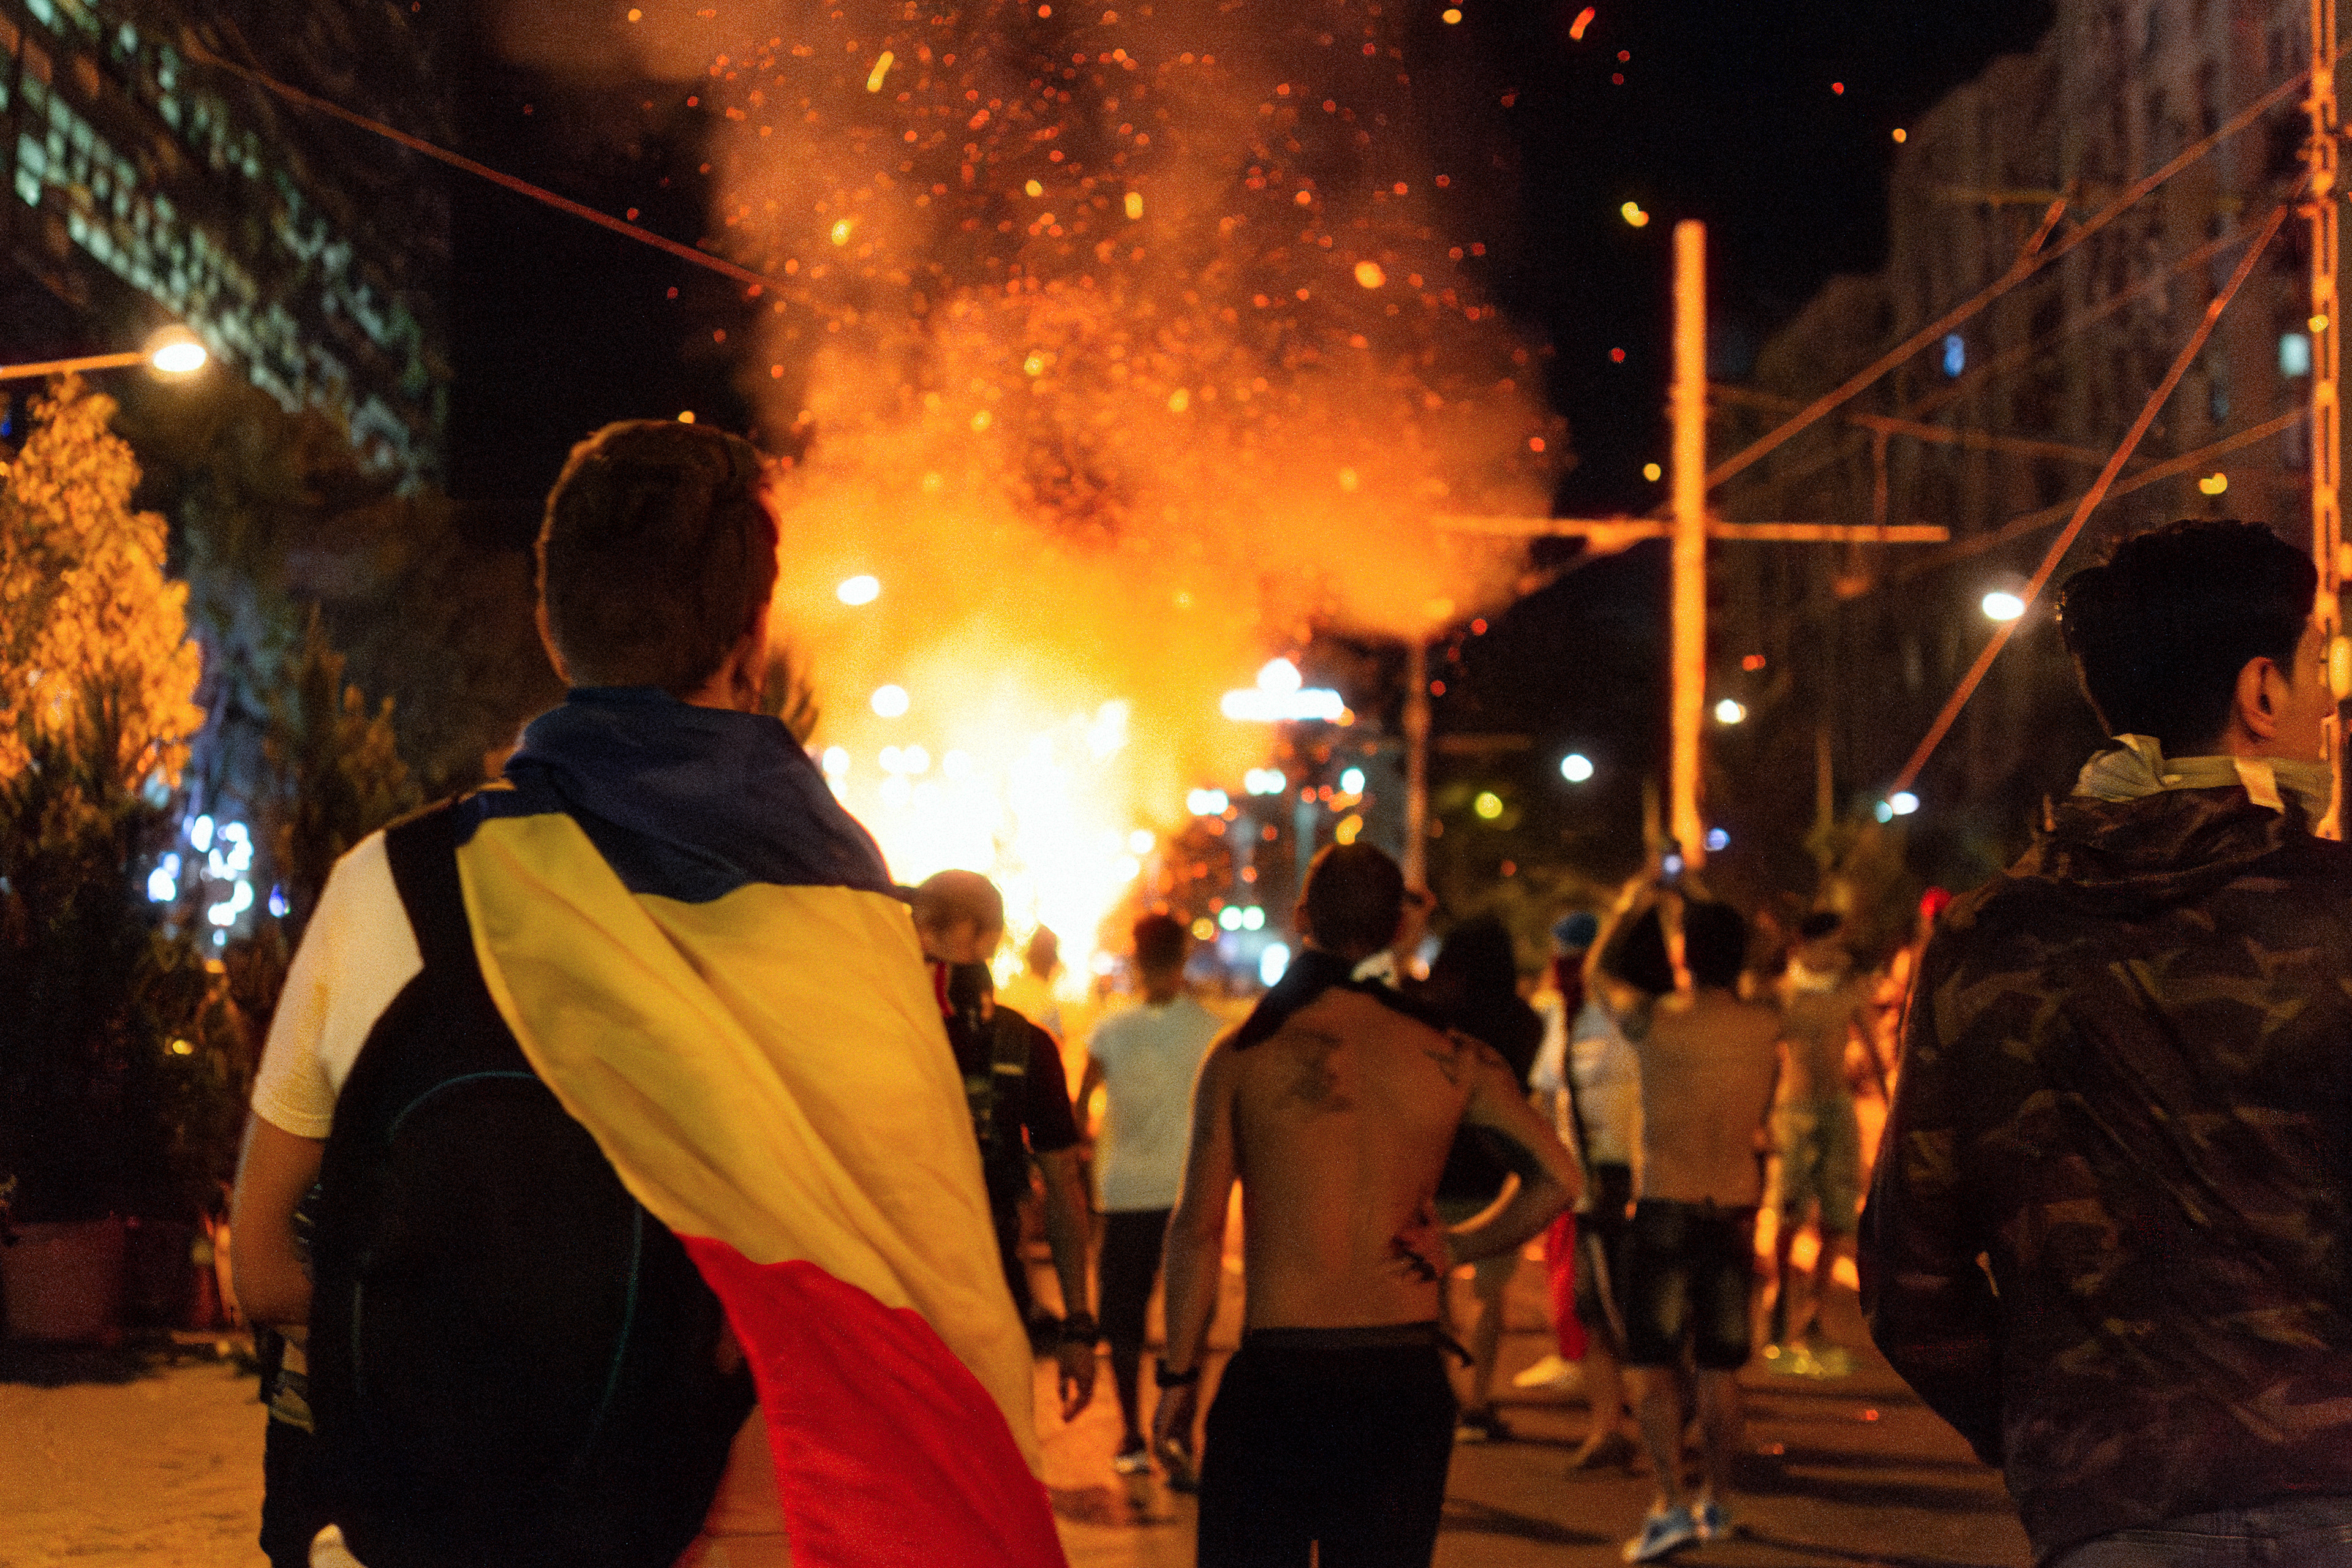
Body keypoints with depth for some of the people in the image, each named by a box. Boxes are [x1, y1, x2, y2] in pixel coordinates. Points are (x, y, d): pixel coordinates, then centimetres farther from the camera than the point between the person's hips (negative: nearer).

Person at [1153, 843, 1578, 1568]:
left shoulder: (1242, 1057, -3)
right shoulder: (1452, 1059, 1)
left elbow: (1197, 1226, -4)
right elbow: (1556, 1179, -7)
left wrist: (1179, 1374, 3)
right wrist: (1453, 1249, 6)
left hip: (1276, 1370, -2)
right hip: (1405, 1372, 2)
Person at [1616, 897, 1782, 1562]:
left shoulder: (1658, 1021, -12)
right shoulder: (1764, 1027, -3)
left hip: (1666, 1207, -4)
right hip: (1736, 1207, 4)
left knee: (1649, 1362, 0)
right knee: (1720, 1367, 13)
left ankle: (1672, 1502, -12)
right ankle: (1716, 1500, 22)